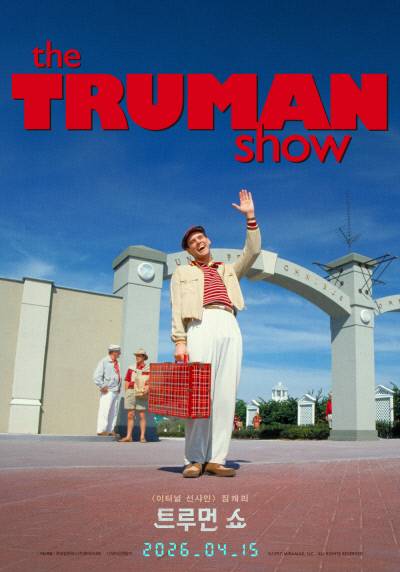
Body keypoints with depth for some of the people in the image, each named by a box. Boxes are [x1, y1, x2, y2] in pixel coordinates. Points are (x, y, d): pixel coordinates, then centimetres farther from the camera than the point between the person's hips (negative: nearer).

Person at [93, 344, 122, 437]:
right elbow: (96, 376, -15)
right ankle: (101, 430, -3)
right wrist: (102, 387, -16)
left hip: (116, 391, 8)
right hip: (107, 391, -8)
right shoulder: (104, 362, -10)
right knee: (105, 411, -8)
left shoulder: (116, 363, 14)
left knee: (114, 411, 10)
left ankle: (111, 430, 17)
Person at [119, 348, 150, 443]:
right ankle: (128, 437, 10)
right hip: (131, 393, 3)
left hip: (142, 395, -3)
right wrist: (127, 394, -1)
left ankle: (142, 437, 5)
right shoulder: (131, 368, 8)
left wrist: (147, 390, -18)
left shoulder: (148, 369, -1)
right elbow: (127, 382, 8)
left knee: (142, 416, -1)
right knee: (130, 415, 5)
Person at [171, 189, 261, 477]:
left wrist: (251, 217, 13)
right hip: (202, 325, -3)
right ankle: (194, 459, -9)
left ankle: (216, 459, -7)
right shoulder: (182, 273, 21)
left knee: (225, 394, -6)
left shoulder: (228, 270, 32)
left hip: (230, 328, 3)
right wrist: (179, 341, -7)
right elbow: (177, 309, 8)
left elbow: (252, 252, 18)